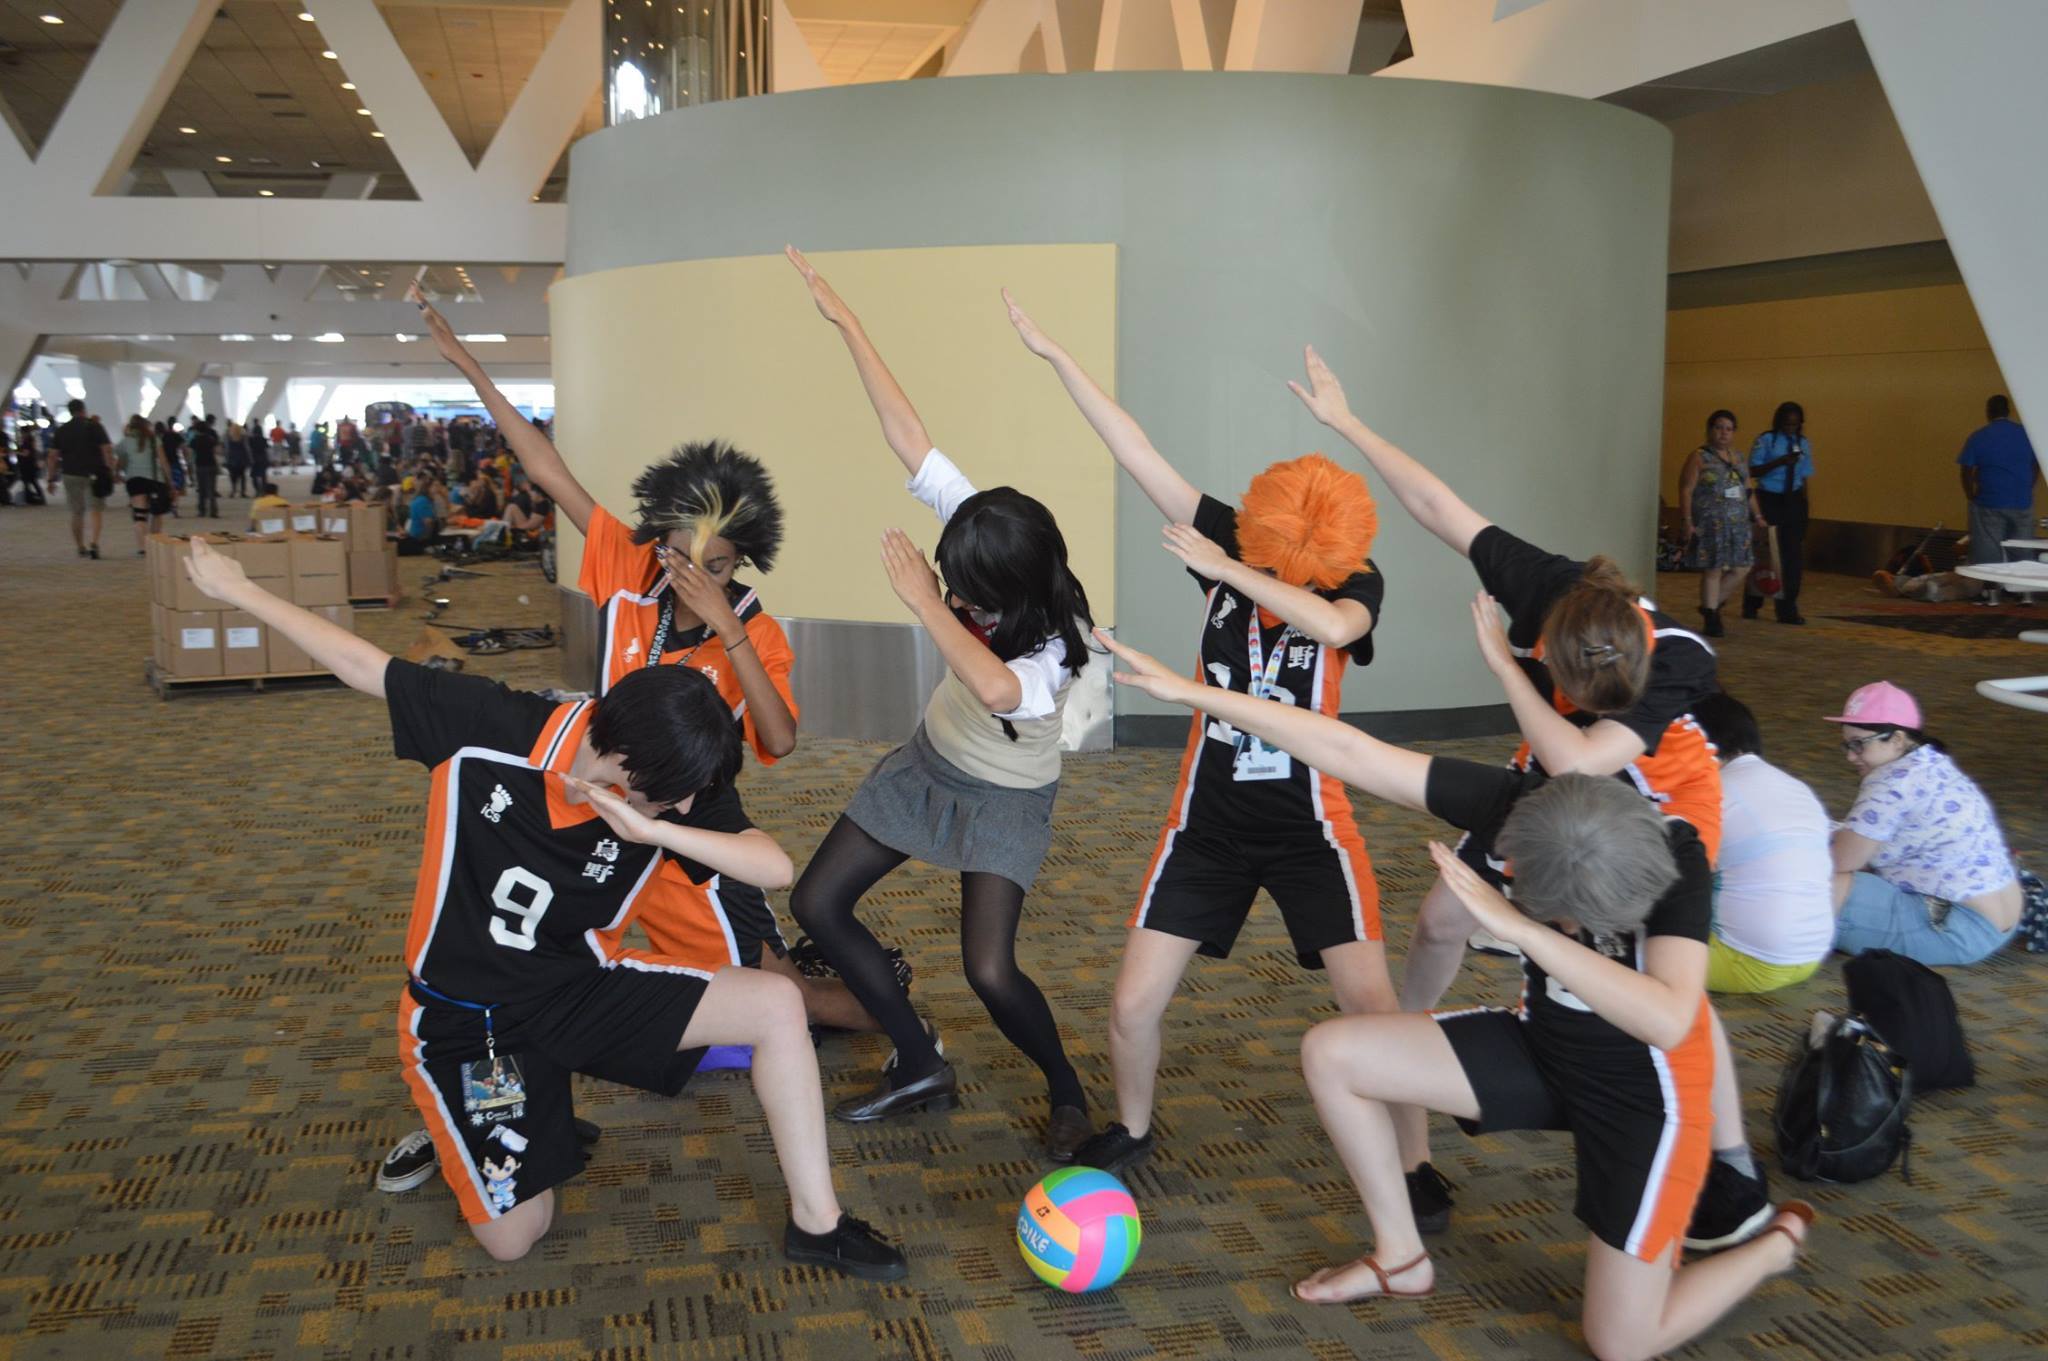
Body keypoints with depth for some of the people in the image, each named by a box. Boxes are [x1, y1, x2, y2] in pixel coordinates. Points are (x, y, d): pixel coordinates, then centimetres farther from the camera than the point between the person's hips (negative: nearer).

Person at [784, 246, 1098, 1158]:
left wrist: (924, 604, -48)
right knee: (816, 903, 3)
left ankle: (1068, 1095, 13)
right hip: (929, 763, 7)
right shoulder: (979, 533, -22)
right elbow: (908, 437, -22)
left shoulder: (1052, 648, -36)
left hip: (1003, 800, -7)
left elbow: (996, 688, -60)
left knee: (989, 970, -19)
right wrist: (844, 322, -21)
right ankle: (921, 1068, 17)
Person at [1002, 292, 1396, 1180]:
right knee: (1133, 1005, -1)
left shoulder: (1358, 583, -10)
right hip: (1207, 821, 2)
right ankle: (1130, 1130, 29)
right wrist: (1054, 355, -12)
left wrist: (1231, 571, -31)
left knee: (1372, 1004, -11)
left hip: (1308, 824, -1)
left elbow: (1333, 627, -35)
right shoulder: (1229, 543, -7)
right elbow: (1138, 457, -10)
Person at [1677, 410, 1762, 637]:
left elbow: (1747, 489, 24)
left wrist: (1756, 514, 17)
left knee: (1741, 569, 4)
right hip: (1710, 525, -7)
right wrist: (1688, 522, -15)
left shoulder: (1737, 458, 17)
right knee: (1713, 571, -4)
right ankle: (1711, 620, 4)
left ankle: (1711, 606, 22)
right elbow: (1686, 491, -8)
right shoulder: (1699, 457, -3)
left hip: (1738, 525, 7)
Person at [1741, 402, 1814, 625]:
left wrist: (1803, 505, 5)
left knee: (1792, 554, 1)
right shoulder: (1766, 440, -5)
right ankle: (1752, 604, 22)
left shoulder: (1804, 443, 8)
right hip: (1768, 500, -3)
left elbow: (1806, 477, 10)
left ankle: (1787, 609, 8)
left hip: (1793, 501, 3)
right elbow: (1753, 471, -11)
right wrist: (1779, 462, -23)